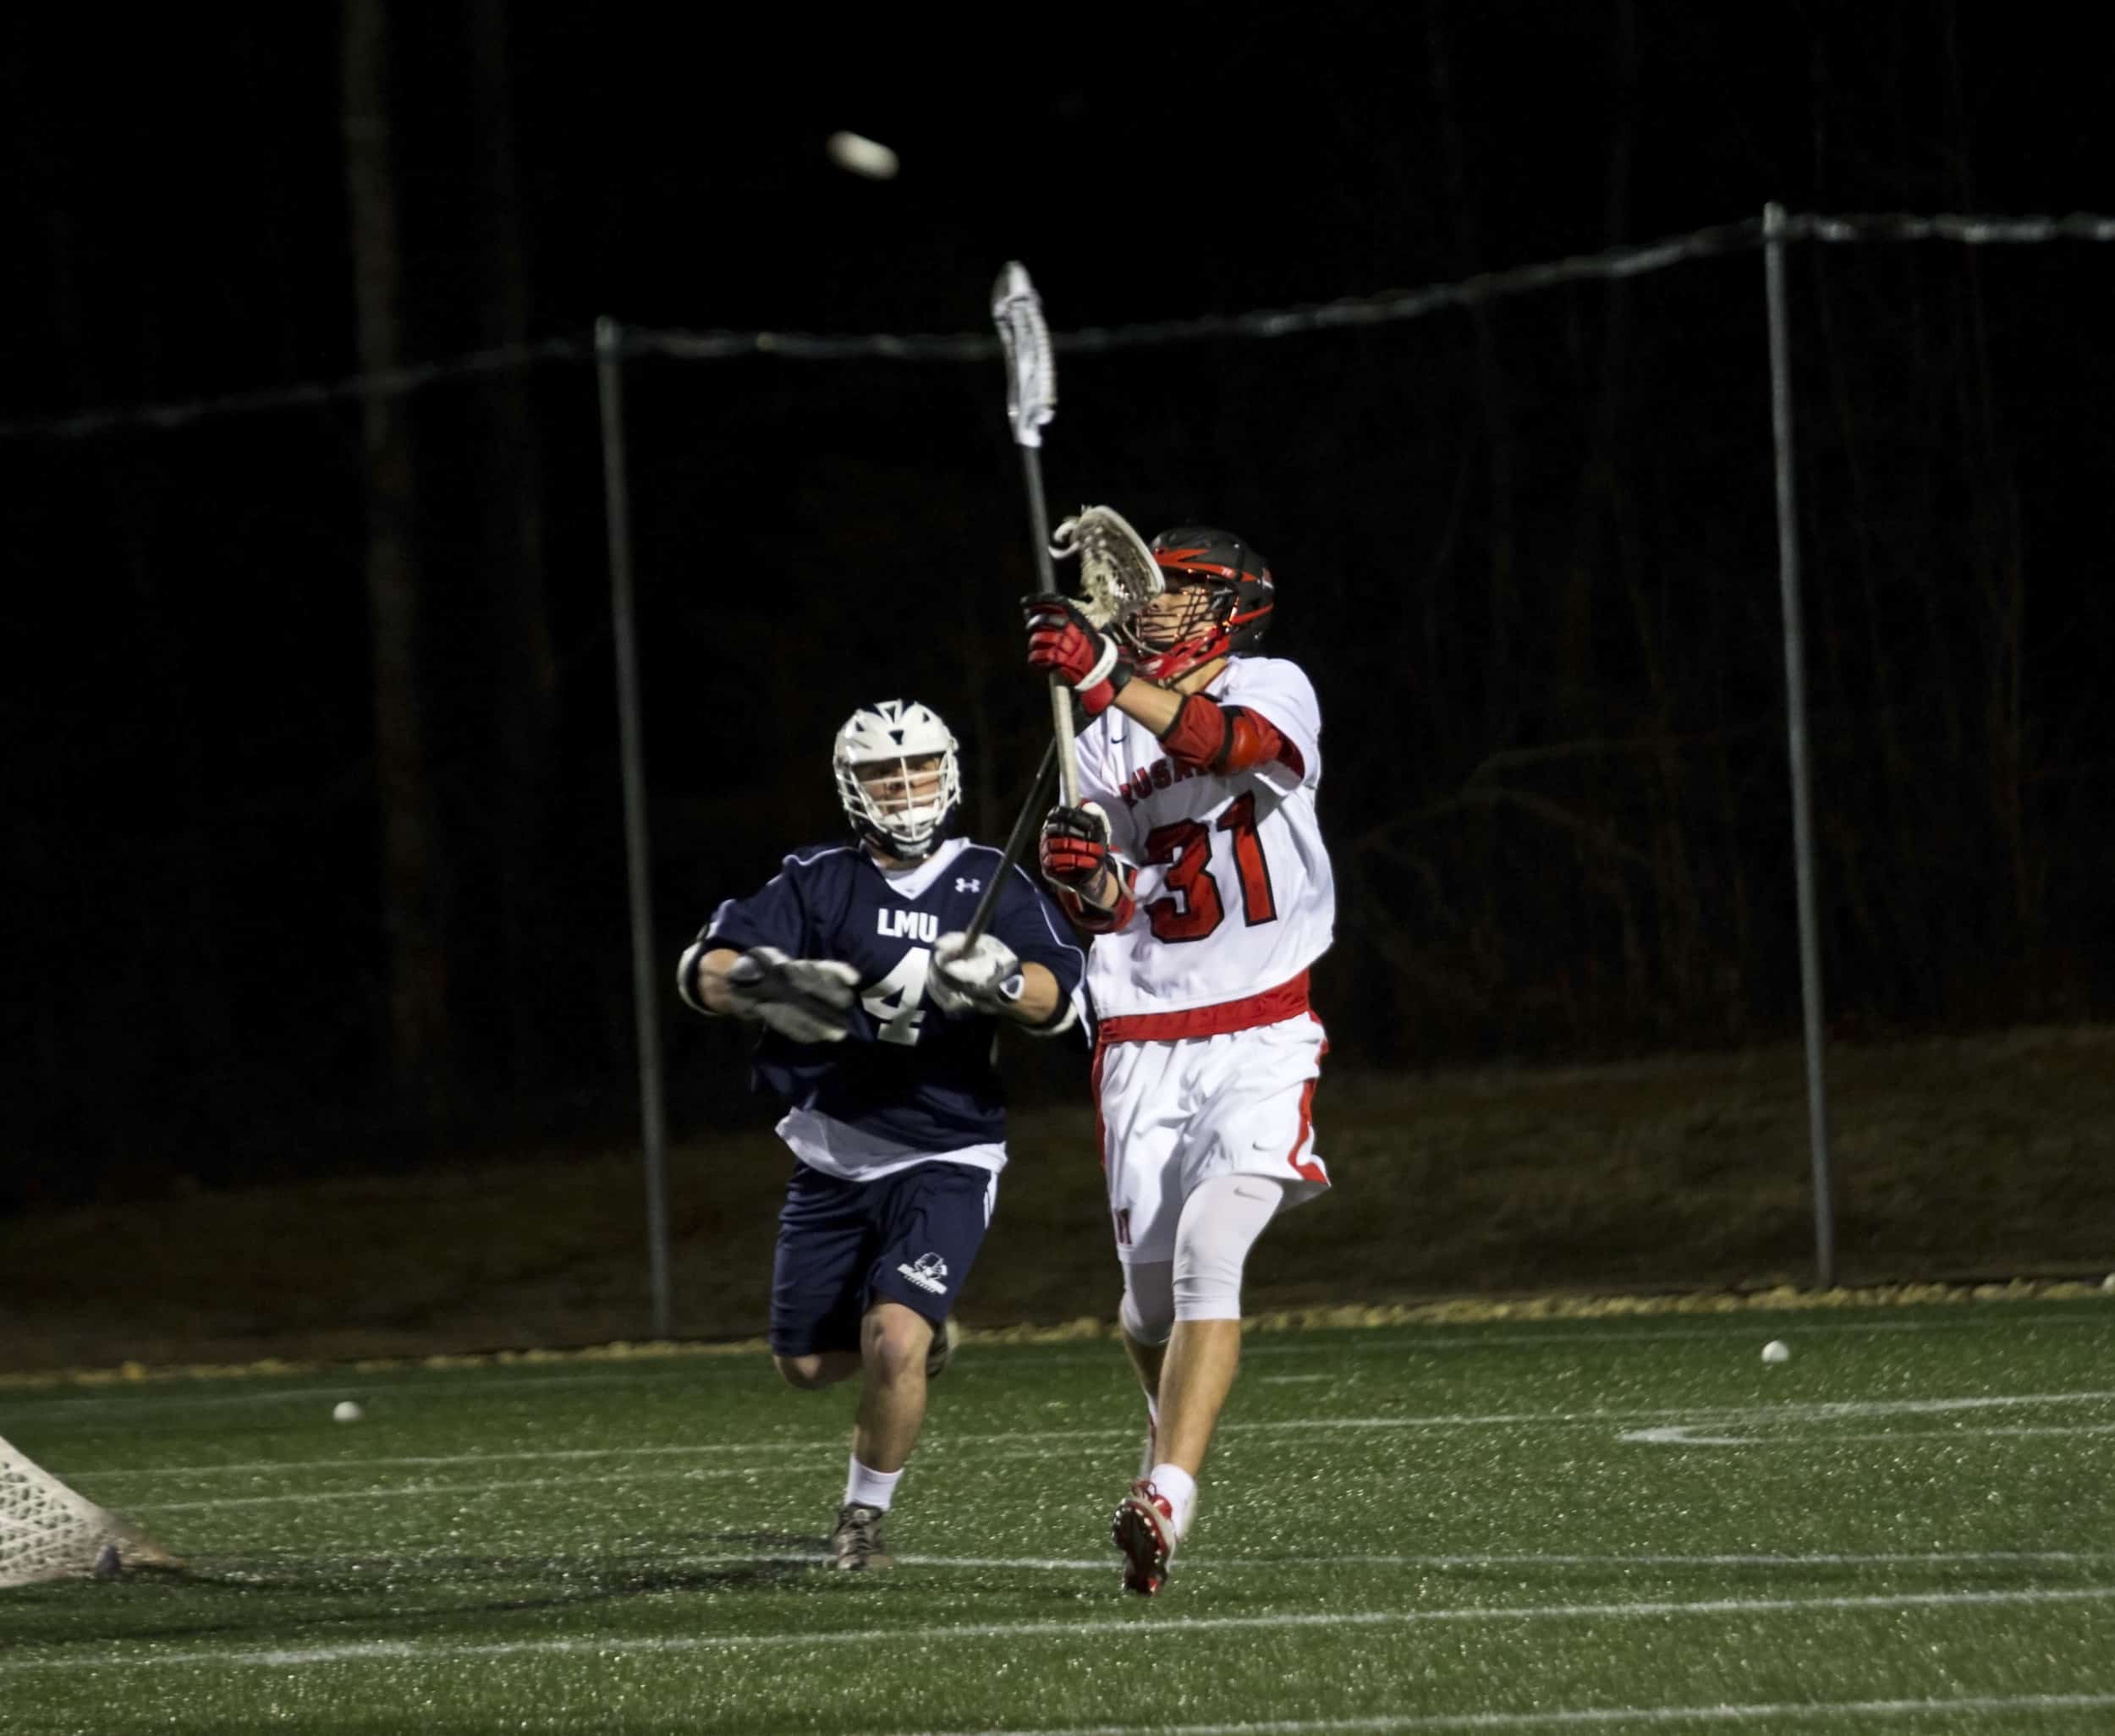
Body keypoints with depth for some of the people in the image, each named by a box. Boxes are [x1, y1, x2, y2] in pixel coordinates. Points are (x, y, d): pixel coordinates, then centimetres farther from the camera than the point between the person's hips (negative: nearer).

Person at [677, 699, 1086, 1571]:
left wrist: (999, 981, -34)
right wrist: (765, 984, -32)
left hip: (944, 1160, -3)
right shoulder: (819, 881, 1)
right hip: (833, 1159, 3)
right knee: (807, 1363, 11)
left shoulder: (992, 884, -1)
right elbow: (705, 968, -10)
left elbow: (1057, 998, -12)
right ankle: (918, 1331, 44)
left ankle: (863, 1520, 3)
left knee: (893, 1346, -20)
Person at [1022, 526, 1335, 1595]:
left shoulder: (1272, 692, 0)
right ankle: (1173, 1434, 35)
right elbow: (1106, 912, 4)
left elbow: (1225, 742, -26)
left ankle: (1164, 1500, -28)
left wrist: (1104, 675, -40)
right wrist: (1082, 872, -20)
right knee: (1151, 1294, 5)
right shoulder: (1103, 740, 12)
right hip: (1144, 1049, 4)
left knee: (1207, 1253, -21)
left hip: (1261, 1040, -4)